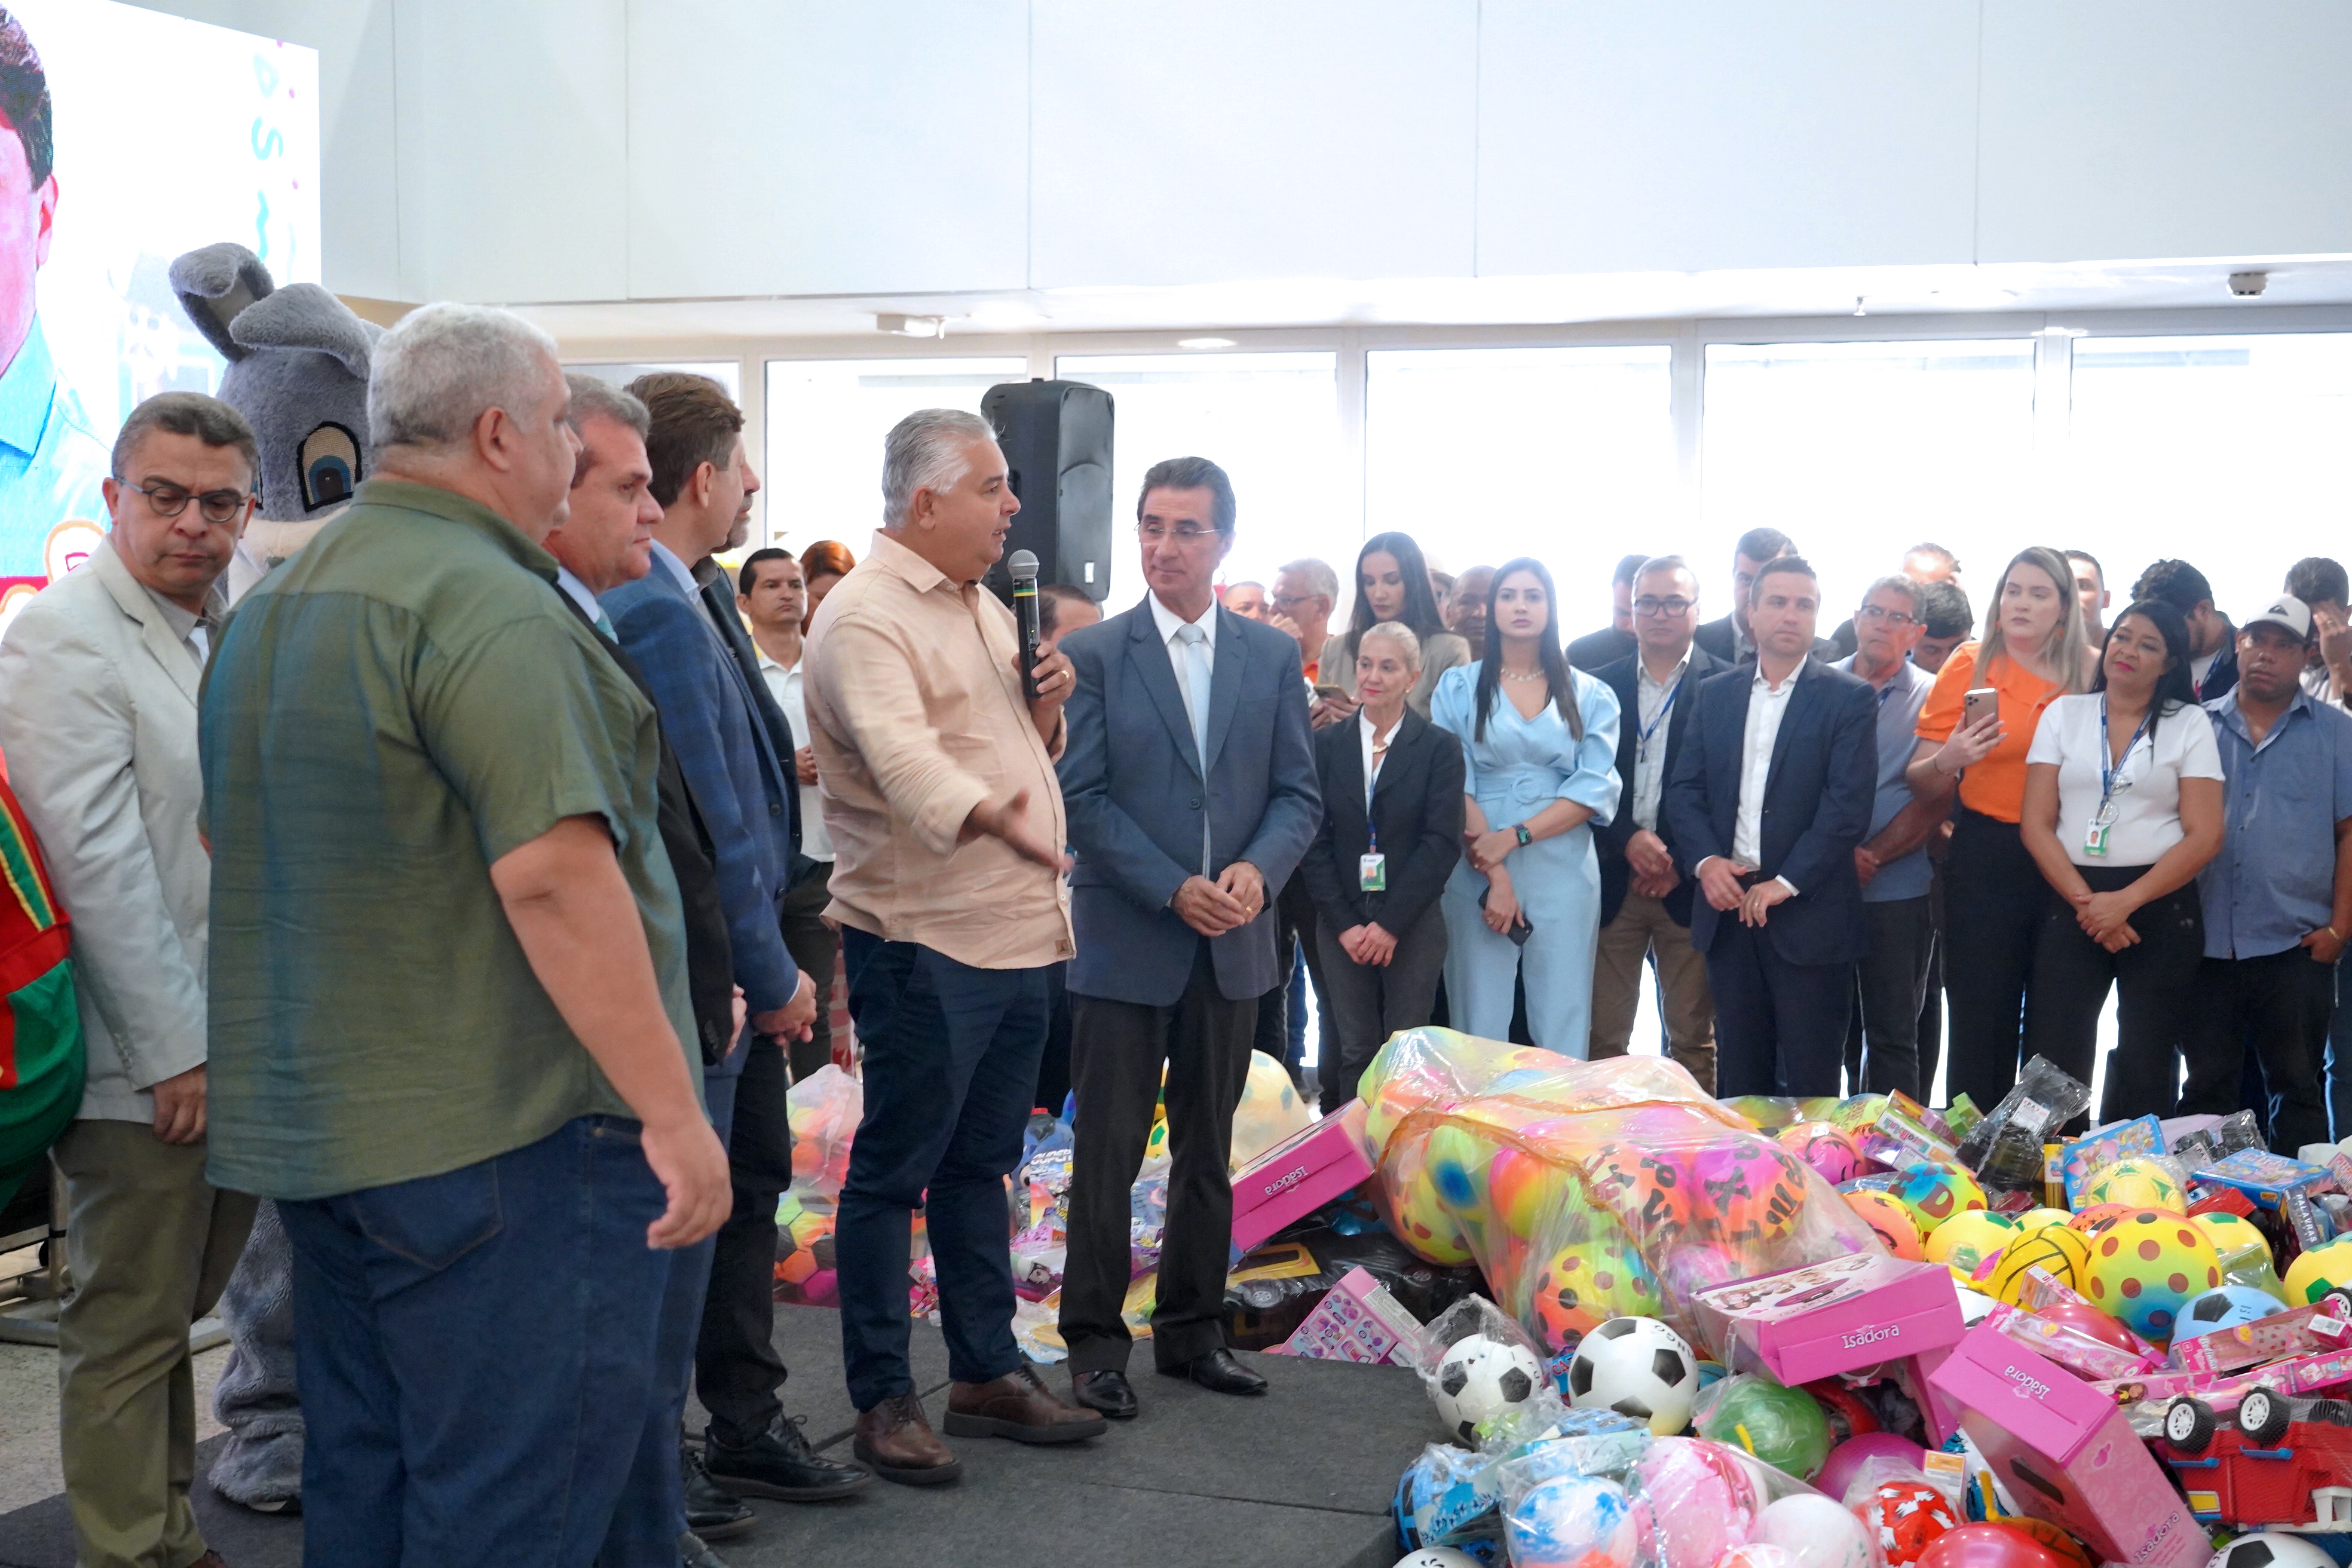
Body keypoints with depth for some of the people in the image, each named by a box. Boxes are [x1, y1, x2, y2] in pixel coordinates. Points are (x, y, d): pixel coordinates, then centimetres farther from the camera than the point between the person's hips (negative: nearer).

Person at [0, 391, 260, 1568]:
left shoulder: (229, 636, 13)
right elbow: (97, 862, -18)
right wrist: (174, 1052, -18)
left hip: (232, 1055, 8)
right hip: (147, 1068, -8)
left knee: (178, 1311, 17)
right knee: (129, 1328, 2)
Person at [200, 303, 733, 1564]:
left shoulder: (270, 606, 15)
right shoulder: (488, 604, -17)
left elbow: (233, 840, 24)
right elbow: (554, 873, -26)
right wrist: (673, 1114, -23)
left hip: (311, 1129, 10)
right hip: (503, 1132, -10)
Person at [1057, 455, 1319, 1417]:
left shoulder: (1273, 657, 7)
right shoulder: (1094, 654, -3)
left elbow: (1299, 793, 6)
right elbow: (1083, 796, -7)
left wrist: (1258, 870, -14)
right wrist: (1175, 889, -16)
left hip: (1232, 941, 3)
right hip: (1126, 940, -3)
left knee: (1208, 1149, 12)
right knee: (1108, 1150, 1)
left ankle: (1192, 1330, 24)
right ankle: (1094, 1341, 12)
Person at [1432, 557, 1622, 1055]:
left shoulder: (1590, 696, 8)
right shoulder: (1459, 688, 6)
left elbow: (1594, 790, -1)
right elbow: (1454, 787, -3)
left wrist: (1514, 837, -13)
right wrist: (1494, 877, -13)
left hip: (1564, 877, 1)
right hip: (1476, 873, -1)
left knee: (1563, 1031, 0)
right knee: (1480, 1027, 0)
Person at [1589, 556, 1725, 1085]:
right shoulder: (1601, 684, 8)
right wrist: (1627, 839, -12)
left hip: (1688, 883, -2)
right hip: (1612, 881, 2)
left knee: (1693, 1039, 4)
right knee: (1602, 1039, 4)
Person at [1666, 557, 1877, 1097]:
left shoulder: (1849, 699, -2)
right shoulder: (1717, 694, 12)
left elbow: (1848, 805, -10)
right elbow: (1684, 788, 8)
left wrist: (1787, 883, -15)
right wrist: (1705, 860, -9)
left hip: (1808, 912, -4)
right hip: (1728, 903, 4)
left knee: (1809, 1080, 1)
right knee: (1738, 1073, 10)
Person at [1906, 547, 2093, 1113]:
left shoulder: (2089, 674, 5)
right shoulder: (1970, 666, -2)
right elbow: (1923, 783, -1)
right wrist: (1946, 761, -21)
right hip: (1986, 859, -2)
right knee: (1981, 1021, 0)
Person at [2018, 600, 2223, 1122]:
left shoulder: (2190, 724, 4)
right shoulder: (2064, 714, 8)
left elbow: (2204, 836, -5)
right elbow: (2036, 824, 2)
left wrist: (2125, 901, -14)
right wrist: (2084, 901, -10)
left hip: (2160, 903, -1)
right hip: (2071, 900, 1)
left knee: (2146, 1069, 5)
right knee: (2053, 1063, -5)